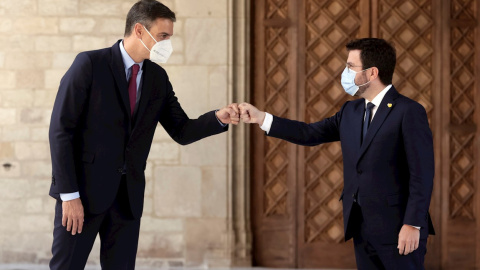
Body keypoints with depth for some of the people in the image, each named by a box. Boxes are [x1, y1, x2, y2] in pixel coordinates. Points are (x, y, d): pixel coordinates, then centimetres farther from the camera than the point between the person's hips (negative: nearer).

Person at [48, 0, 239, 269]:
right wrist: (69, 194, -16)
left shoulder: (158, 77, 9)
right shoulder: (90, 64, -9)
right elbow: (61, 129, -11)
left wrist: (219, 117, -10)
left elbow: (182, 131, 10)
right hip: (84, 188, -5)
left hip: (129, 195, 5)